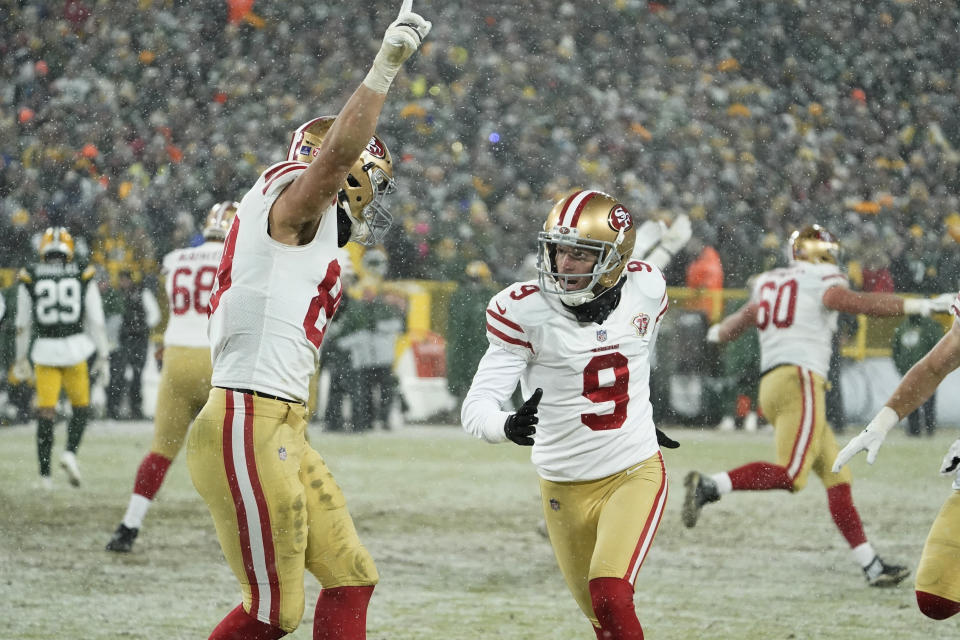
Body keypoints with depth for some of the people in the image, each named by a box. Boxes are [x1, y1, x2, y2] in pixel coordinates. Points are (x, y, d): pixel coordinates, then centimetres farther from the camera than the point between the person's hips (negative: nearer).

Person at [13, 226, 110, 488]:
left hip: (44, 349, 1)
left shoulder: (30, 279, 1)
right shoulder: (84, 277, 1)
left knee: (46, 412, 3)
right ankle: (70, 452, -8)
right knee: (81, 407, 15)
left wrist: (21, 358, 16)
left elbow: (23, 324, 6)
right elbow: (96, 321, 2)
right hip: (75, 348, 0)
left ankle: (45, 474, 0)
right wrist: (102, 356, 9)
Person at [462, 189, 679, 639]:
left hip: (635, 474, 0)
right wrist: (507, 426, -44)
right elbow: (476, 407, -22)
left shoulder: (646, 289, -6)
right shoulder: (524, 310, -16)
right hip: (566, 487, 0)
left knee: (610, 596, -22)